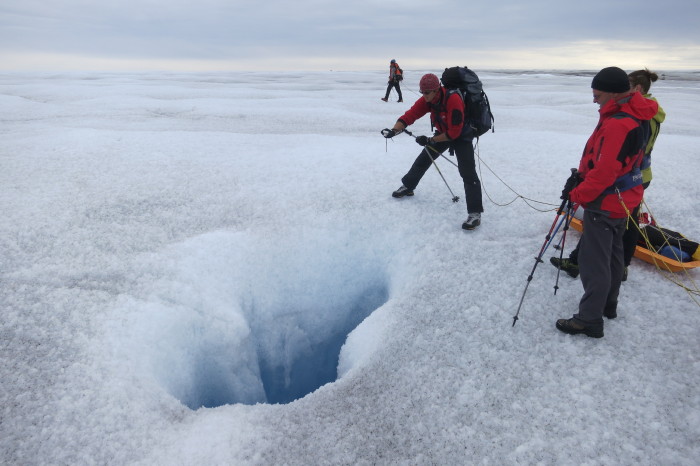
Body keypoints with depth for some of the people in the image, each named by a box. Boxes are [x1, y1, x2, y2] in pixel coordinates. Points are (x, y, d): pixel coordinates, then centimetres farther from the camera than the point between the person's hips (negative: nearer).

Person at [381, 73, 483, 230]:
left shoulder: (453, 100, -34)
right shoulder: (427, 100, -13)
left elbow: (454, 132, -32)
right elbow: (410, 115, -16)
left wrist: (430, 140, -29)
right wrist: (394, 130, -33)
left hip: (461, 134, -7)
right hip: (442, 133, 7)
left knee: (467, 173, -17)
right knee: (423, 158, 13)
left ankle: (475, 213, -17)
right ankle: (408, 186, 36)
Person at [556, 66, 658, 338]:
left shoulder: (617, 124, -27)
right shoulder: (636, 115, 7)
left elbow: (605, 172, -27)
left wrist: (577, 195, -14)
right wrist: (582, 176, 8)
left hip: (605, 202, -11)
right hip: (623, 198, 11)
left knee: (594, 261, -3)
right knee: (612, 253, 21)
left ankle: (590, 320, 6)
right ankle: (608, 305, 36)